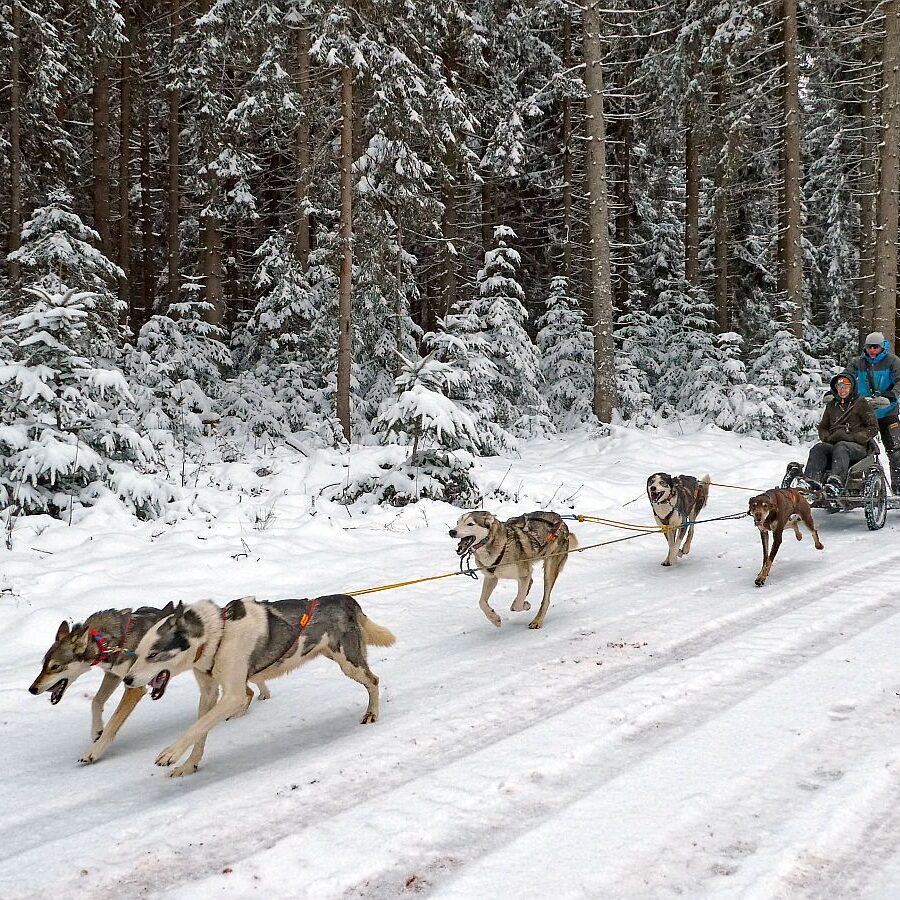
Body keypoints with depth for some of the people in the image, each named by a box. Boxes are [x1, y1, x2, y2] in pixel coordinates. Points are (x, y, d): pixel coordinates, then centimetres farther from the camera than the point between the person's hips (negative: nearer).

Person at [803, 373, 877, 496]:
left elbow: (873, 428, 6)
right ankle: (811, 482, -54)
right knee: (818, 448, -29)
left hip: (856, 447, -4)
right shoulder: (831, 405, 24)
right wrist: (827, 438, 5)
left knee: (840, 447, -38)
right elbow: (822, 427, 28)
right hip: (833, 444, 4)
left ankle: (836, 482, -64)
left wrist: (855, 438, -8)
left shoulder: (860, 403, 11)